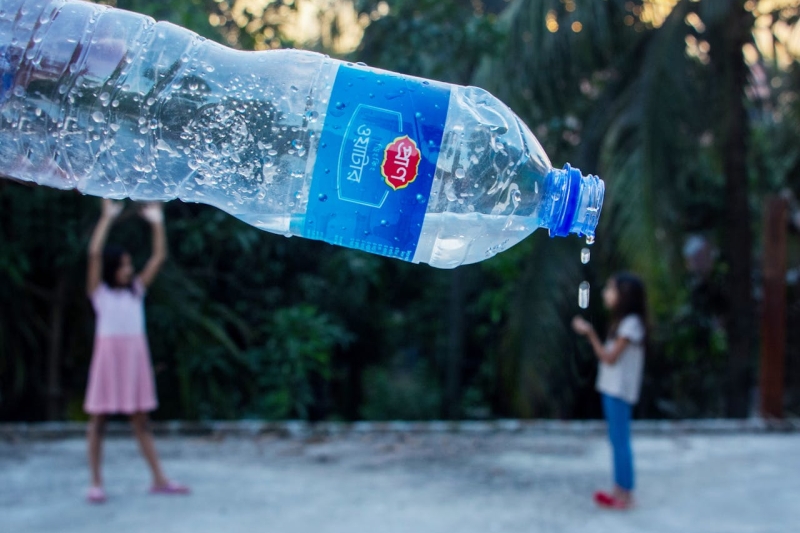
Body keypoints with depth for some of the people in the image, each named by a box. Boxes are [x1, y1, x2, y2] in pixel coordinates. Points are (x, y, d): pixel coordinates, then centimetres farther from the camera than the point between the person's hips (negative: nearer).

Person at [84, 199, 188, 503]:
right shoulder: (99, 290, 1)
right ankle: (96, 483, 8)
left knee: (140, 419, 8)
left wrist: (156, 222, 8)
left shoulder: (137, 289, 12)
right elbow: (94, 253, -12)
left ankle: (158, 480, 7)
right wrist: (107, 218, -10)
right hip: (108, 351, -4)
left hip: (136, 355, 4)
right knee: (99, 416, 2)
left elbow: (159, 256, 11)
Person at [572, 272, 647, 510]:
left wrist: (590, 333, -16)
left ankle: (625, 494, 3)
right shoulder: (622, 322, 14)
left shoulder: (632, 323, -16)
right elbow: (608, 354, 10)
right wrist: (589, 332, 5)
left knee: (620, 441, -4)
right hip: (611, 388, 10)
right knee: (617, 440, 13)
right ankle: (619, 489, 20)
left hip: (620, 391, -10)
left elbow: (610, 358, -17)